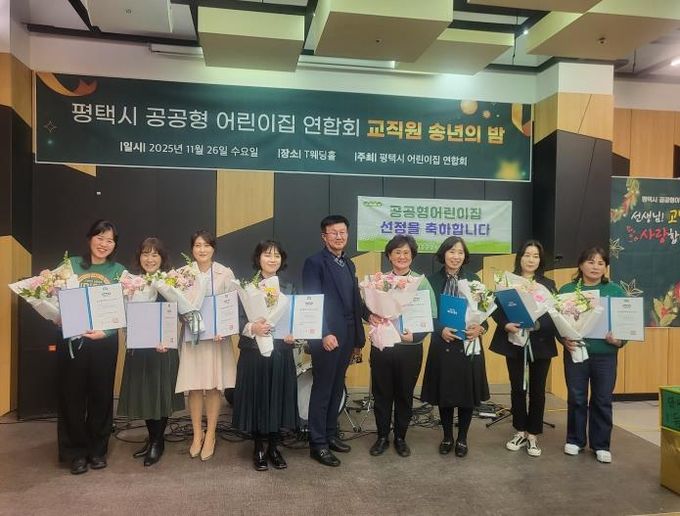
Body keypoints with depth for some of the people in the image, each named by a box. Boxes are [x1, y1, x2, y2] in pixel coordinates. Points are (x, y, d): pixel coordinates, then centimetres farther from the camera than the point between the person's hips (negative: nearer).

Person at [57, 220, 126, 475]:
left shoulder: (118, 271, 4)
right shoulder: (71, 264, 4)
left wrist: (105, 331, -15)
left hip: (105, 342, 0)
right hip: (71, 339, 0)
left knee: (101, 395, 9)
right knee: (72, 395, 5)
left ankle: (97, 449, 25)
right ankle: (76, 452, 21)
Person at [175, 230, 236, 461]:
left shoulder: (225, 274, -2)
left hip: (217, 334, -1)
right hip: (192, 335, 1)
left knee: (214, 386, 5)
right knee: (194, 386, 6)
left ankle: (210, 435, 19)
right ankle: (197, 434, 22)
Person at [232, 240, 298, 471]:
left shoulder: (287, 288, 10)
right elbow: (236, 319, -7)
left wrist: (293, 335, -8)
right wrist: (252, 328, -25)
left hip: (281, 352, 3)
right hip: (253, 352, -3)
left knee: (278, 397, 7)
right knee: (256, 398, 4)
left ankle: (274, 447, 24)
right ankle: (258, 448, 21)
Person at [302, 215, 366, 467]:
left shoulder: (349, 264, 14)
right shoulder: (315, 262, -7)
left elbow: (355, 301, 13)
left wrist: (359, 337, 13)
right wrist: (325, 334, -23)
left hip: (347, 336, 7)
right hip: (327, 336, -7)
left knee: (336, 388, 15)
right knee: (322, 390, 1)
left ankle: (331, 434, 28)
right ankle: (318, 443, 11)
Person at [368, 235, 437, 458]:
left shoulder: (421, 281, -3)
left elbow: (432, 316, -5)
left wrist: (416, 335, -19)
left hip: (410, 348, -1)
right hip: (382, 346, 1)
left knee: (404, 395, 13)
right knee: (381, 394, 11)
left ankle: (400, 438, 31)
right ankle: (382, 437, 30)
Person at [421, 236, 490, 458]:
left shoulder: (473, 279, 4)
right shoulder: (432, 280, 0)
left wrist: (480, 328, -16)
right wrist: (440, 330, -18)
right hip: (442, 344, -1)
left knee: (467, 393, 6)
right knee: (444, 393, 8)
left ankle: (462, 438, 25)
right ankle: (447, 437, 26)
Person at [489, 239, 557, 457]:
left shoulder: (548, 284, 3)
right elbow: (496, 309, -1)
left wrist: (538, 324, -22)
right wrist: (506, 325, -19)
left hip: (540, 344, 0)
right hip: (514, 342, 0)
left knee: (537, 389, 7)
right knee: (517, 388, 9)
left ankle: (533, 435, 20)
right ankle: (520, 432, 24)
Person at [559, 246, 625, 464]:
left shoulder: (615, 291, 2)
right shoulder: (567, 290, 1)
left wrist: (618, 340, -17)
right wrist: (564, 339, -17)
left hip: (605, 354, 0)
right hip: (575, 352, 0)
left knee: (603, 400, 8)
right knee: (576, 398, 9)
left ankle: (601, 444, 23)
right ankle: (575, 440, 25)